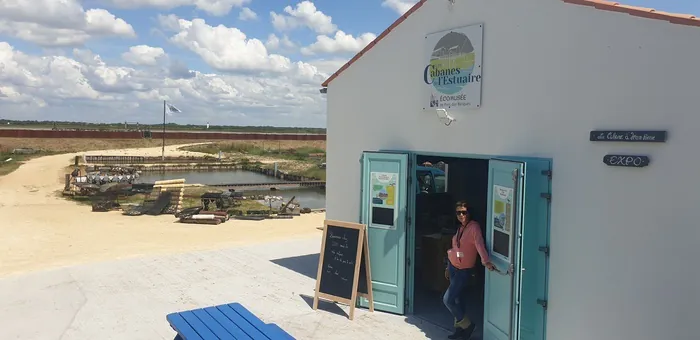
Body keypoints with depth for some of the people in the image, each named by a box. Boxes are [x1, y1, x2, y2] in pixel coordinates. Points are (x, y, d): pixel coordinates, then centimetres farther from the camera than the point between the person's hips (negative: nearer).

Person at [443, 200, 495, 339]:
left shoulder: (474, 227, -17)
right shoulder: (460, 228, 8)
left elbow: (479, 244, -33)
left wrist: (486, 260, -48)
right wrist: (448, 267, 20)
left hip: (464, 270, -8)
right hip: (453, 266, 8)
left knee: (448, 299, -8)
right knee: (456, 298, 14)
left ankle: (467, 325, 11)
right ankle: (460, 327, 28)